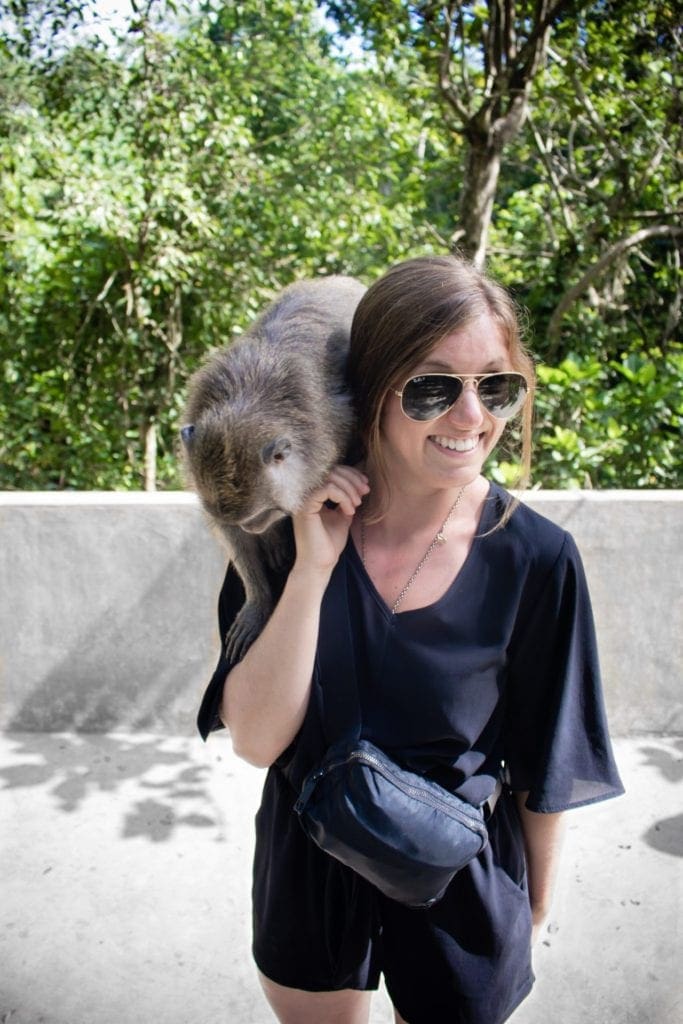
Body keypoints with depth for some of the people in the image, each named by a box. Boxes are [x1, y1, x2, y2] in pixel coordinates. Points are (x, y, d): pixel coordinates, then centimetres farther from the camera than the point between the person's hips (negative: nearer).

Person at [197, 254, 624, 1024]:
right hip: (306, 871, 2)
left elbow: (544, 771, -8)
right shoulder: (290, 525, -17)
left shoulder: (535, 561, -21)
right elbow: (257, 739, -22)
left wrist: (533, 910, 4)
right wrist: (313, 567, -31)